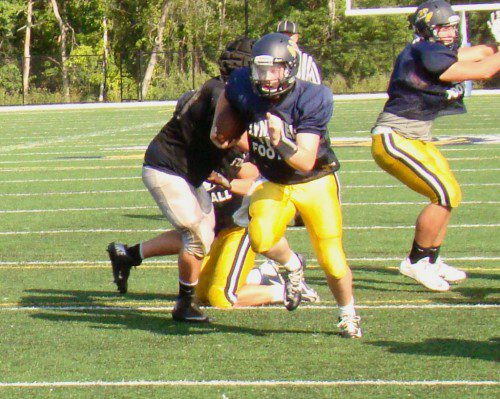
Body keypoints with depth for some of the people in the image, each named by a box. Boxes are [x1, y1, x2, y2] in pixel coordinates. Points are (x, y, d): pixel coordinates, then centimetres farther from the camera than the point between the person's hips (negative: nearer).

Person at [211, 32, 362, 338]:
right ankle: (293, 266, 9)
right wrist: (219, 129, 5)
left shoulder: (313, 99, -25)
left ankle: (348, 315, 26)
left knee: (332, 260, -4)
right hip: (274, 184, 2)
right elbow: (226, 97, 12)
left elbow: (305, 162, -29)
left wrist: (281, 141, -45)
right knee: (262, 238, -26)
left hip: (315, 183, -2)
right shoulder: (244, 90, -17)